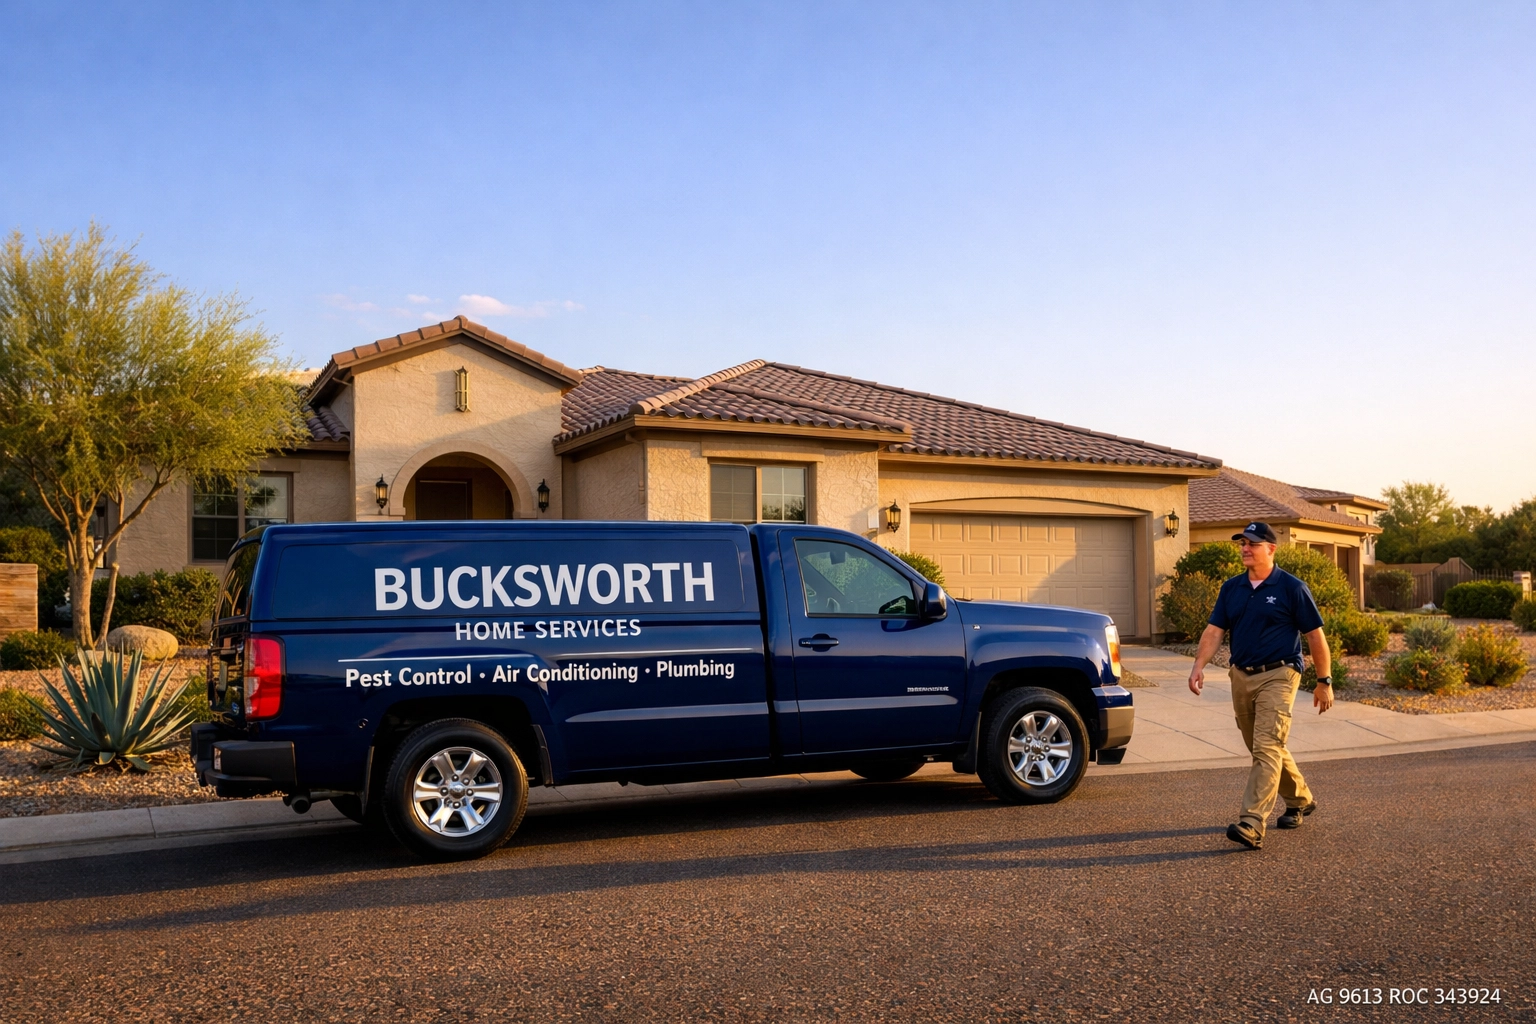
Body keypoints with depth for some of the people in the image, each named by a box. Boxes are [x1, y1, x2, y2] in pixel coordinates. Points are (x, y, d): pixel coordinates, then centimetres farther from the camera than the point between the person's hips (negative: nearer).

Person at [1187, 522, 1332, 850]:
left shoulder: (1292, 588, -6)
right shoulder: (1231, 588, 8)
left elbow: (1315, 637, -3)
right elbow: (1214, 630, 3)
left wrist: (1324, 682, -3)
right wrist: (1199, 664, -13)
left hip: (1277, 676, -6)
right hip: (1241, 676, 6)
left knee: (1267, 749, -15)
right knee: (1261, 748, 17)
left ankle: (1252, 825, -21)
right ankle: (1300, 800, 38)